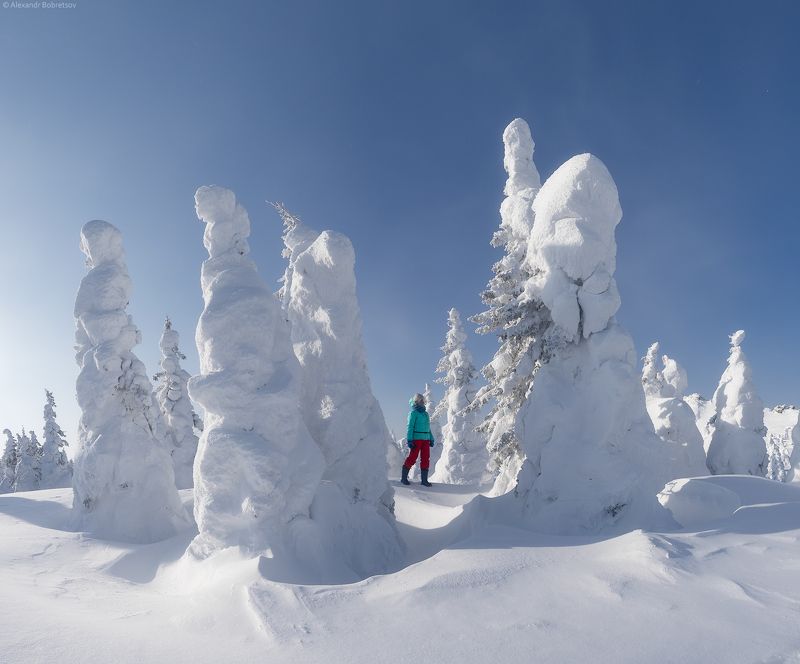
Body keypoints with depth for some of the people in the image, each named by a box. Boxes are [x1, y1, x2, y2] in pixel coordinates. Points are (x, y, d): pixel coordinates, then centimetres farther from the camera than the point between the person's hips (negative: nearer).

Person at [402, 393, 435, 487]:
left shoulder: (425, 413, 18)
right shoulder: (414, 413, -3)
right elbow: (410, 427, -8)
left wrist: (431, 439, 19)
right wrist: (409, 440, -15)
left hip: (426, 439, 7)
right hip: (417, 438, -7)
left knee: (426, 459, 4)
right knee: (413, 458, -6)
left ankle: (424, 480, 9)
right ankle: (404, 477, 6)